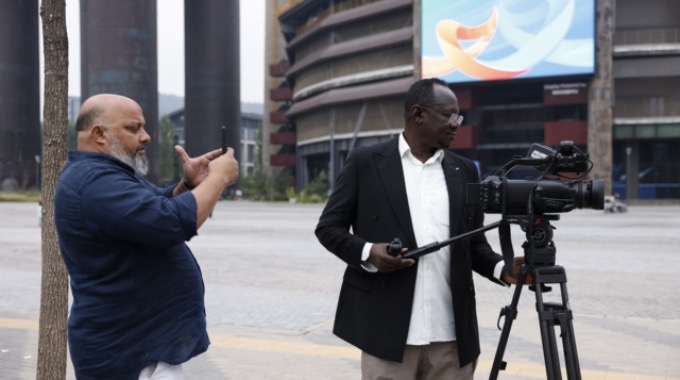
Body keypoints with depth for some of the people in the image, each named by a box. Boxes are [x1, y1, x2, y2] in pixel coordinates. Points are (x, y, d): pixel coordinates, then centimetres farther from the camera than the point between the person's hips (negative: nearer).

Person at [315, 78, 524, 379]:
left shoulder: (465, 171, 12)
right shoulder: (366, 162, 2)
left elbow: (474, 243, 15)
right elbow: (328, 227, 4)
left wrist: (502, 269, -6)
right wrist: (367, 252, -15)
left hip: (452, 334, 4)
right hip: (388, 329, -3)